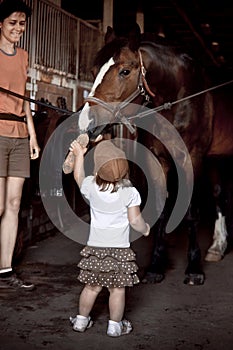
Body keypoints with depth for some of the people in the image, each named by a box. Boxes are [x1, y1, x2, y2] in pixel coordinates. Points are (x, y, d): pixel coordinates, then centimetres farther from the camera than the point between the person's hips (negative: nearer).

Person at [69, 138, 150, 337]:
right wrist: (145, 229, 12)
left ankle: (81, 321, 27)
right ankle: (115, 326, 17)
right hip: (119, 249, -3)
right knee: (118, 290, 8)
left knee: (92, 287, 15)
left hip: (95, 248, 3)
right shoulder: (130, 193, -12)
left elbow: (79, 176, 15)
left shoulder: (91, 188, -6)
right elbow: (135, 220, -8)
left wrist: (79, 155, 28)